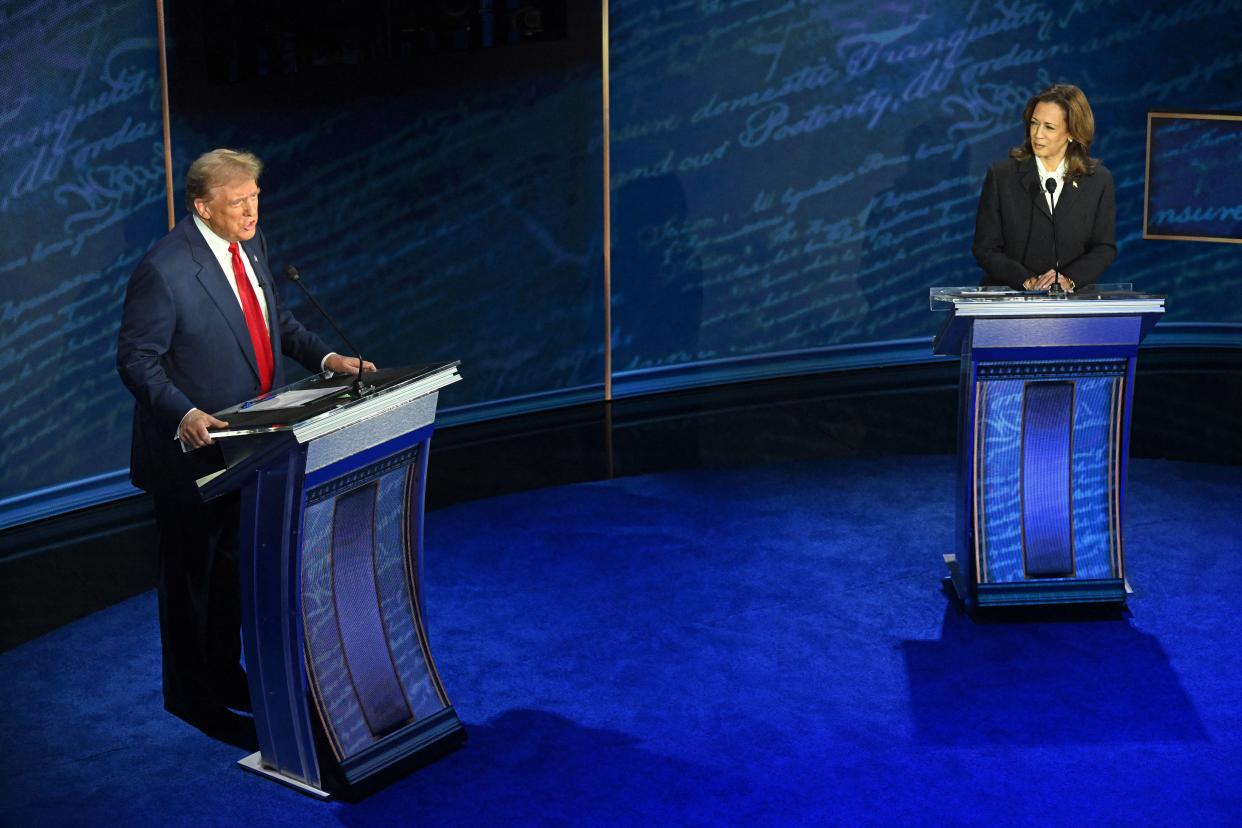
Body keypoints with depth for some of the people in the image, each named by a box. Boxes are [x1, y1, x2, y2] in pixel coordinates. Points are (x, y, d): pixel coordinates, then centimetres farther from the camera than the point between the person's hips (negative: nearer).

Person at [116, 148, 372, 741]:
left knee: (232, 563, 21)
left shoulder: (249, 246, 3)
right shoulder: (163, 270, -22)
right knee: (191, 571, 7)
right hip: (191, 448, -8)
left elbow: (276, 319, 15)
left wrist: (325, 357, -1)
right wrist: (184, 415, -34)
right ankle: (191, 696, 23)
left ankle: (224, 674, 38)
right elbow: (136, 360, -19)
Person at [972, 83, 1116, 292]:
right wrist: (1028, 282, -13)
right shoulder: (1001, 175, 2)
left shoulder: (1098, 179, 6)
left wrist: (1069, 280, -9)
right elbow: (986, 249, 0)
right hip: (1009, 295, -1)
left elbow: (1104, 248, 8)